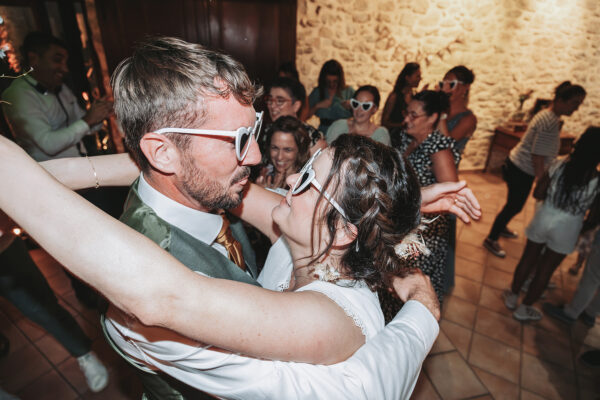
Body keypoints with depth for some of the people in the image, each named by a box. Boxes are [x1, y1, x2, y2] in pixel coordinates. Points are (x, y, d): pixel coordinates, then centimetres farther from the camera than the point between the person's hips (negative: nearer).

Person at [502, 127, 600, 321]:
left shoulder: (558, 166, -14)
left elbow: (538, 194, -7)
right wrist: (584, 228, 13)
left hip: (543, 219, 2)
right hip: (566, 229, -1)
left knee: (527, 259, 19)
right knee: (545, 270, 14)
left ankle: (512, 296, 36)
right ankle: (524, 309, 28)